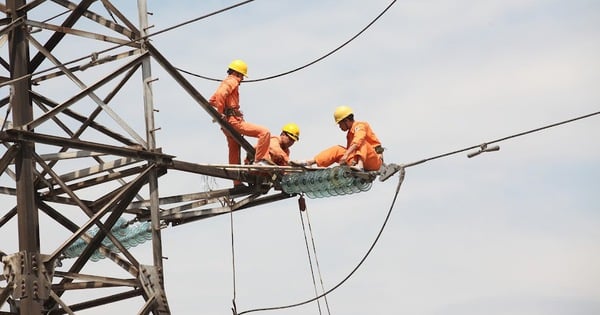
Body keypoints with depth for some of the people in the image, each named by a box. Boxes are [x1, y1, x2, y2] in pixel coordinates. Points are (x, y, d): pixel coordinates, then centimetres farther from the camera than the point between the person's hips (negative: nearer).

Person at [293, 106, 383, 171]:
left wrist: (346, 155, -38)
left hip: (375, 161, -7)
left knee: (362, 142, -29)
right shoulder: (350, 134, 20)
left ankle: (360, 165, -50)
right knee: (337, 150, 0)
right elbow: (349, 150, 18)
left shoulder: (360, 126, -7)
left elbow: (357, 142, -26)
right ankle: (309, 162, -10)